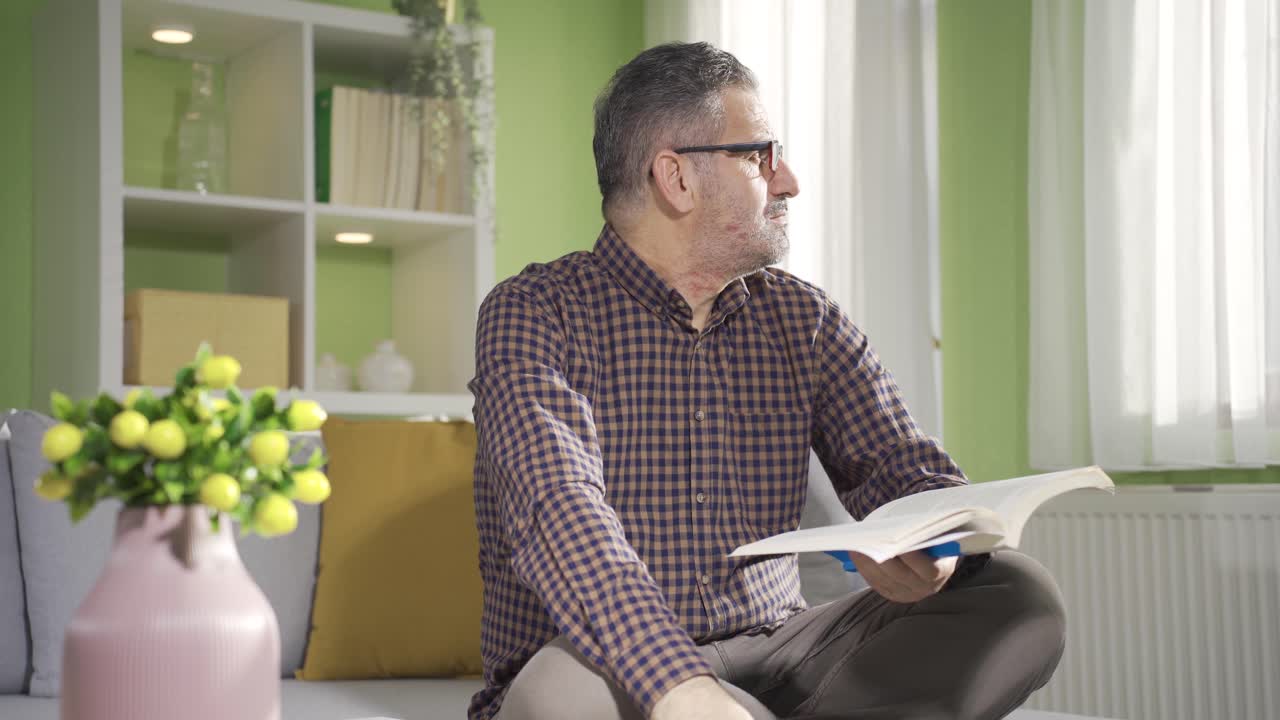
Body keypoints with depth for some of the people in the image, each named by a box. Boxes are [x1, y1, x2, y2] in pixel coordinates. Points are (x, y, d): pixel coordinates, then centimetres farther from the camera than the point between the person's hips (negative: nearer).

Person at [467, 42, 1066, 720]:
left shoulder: (802, 318, 10)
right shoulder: (534, 312, -7)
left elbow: (910, 470, 3)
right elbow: (556, 504, -24)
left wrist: (931, 548, -24)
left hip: (767, 658, 4)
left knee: (1018, 595, -15)